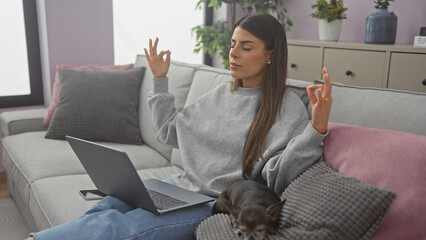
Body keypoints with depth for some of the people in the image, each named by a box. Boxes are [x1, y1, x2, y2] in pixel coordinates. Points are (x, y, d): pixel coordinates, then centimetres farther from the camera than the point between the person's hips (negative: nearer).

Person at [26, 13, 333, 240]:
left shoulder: (287, 106, -9)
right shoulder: (221, 93, 10)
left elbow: (277, 178, -17)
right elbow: (169, 132, 18)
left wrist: (317, 129, -30)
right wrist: (160, 81, 14)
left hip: (220, 204, -6)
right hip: (183, 186, 6)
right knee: (104, 208, -18)